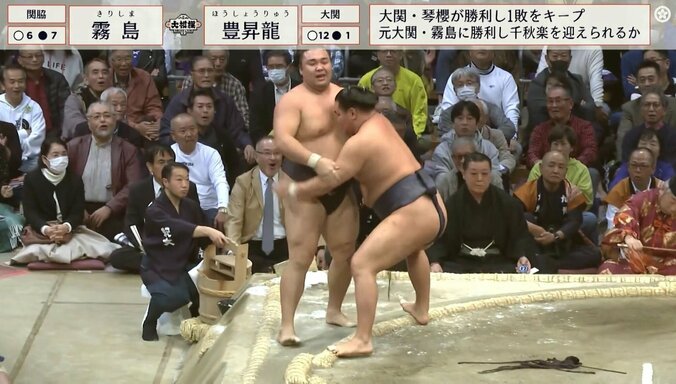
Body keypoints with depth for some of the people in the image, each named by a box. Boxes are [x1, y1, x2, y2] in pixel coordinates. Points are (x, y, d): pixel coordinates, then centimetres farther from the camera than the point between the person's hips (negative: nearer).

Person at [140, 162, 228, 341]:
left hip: (184, 265, 6)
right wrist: (208, 230, -48)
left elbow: (202, 238, 7)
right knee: (171, 296, -36)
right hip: (158, 268, -6)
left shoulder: (192, 207, 4)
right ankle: (150, 322, -3)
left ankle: (195, 316, 13)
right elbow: (177, 228, -35)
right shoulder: (154, 211, -17)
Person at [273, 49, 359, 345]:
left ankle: (334, 310, 32)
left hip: (342, 186, 6)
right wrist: (316, 160, -39)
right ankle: (286, 326, -8)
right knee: (300, 257, -10)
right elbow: (282, 140, -26)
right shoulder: (292, 100, -12)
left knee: (345, 252, 13)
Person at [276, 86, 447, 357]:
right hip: (435, 209, 11)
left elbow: (328, 182, -12)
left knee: (362, 265, -14)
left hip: (415, 215, -11)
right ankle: (421, 309, 54)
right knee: (413, 247, 42)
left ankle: (362, 340, -21)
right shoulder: (379, 122, 15)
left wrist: (292, 190, 1)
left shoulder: (360, 142, -12)